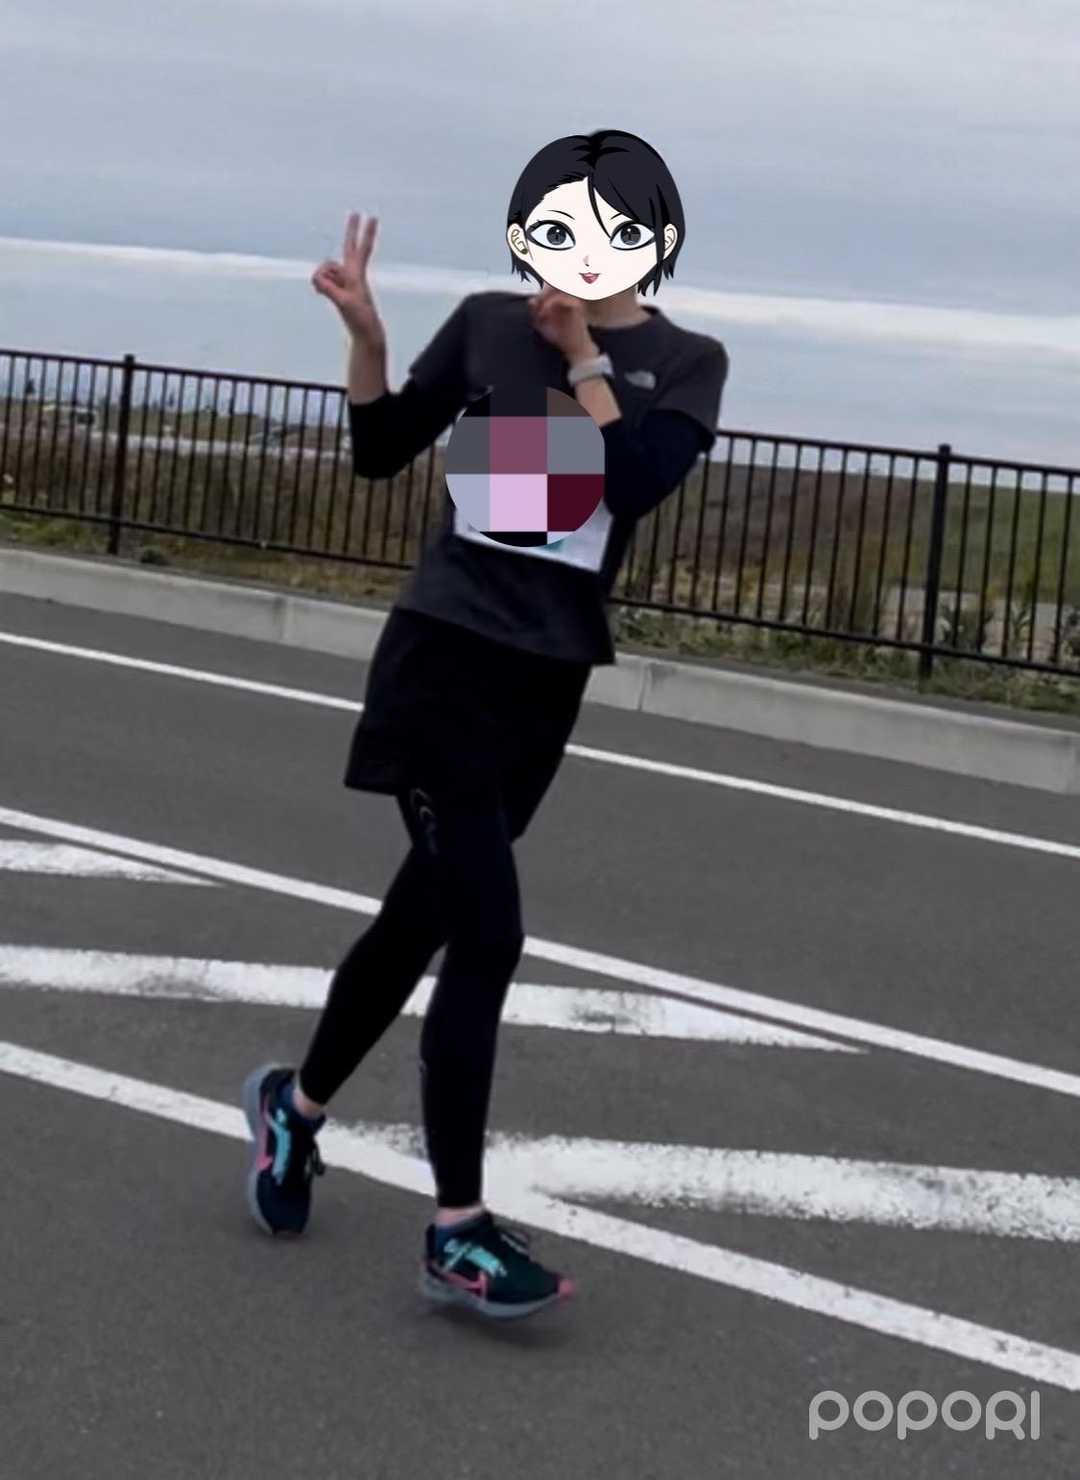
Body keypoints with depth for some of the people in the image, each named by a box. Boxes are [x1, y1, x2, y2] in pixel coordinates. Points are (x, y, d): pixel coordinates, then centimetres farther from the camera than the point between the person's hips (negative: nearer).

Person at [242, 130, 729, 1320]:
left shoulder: (684, 362, 1)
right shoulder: (486, 325, 1)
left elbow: (635, 483, -15)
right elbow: (380, 451, 6)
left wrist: (582, 354, -17)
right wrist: (364, 333, -8)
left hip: (546, 678, 3)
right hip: (444, 651, -3)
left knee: (423, 916, 16)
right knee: (485, 931, -12)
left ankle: (298, 1103, 41)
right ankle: (458, 1233, -4)